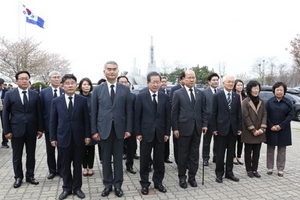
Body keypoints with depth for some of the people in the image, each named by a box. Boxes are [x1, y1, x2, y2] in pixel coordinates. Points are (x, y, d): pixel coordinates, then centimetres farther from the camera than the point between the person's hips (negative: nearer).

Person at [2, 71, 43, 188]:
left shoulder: (35, 94, 2)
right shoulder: (9, 95, -1)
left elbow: (39, 112, 3)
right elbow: (5, 114, 0)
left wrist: (40, 128, 0)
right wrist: (7, 131, -5)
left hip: (32, 130, 1)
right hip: (16, 130, -1)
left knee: (31, 155, 11)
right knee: (17, 156, 10)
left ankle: (30, 176, 26)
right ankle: (18, 177, 26)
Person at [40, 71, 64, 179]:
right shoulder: (43, 92, 1)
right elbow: (40, 110, 0)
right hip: (49, 126, 1)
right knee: (50, 150, 12)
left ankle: (60, 169, 27)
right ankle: (52, 170, 27)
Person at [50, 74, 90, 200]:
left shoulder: (83, 100, -1)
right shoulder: (56, 101, 2)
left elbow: (86, 119, 0)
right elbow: (53, 121, 4)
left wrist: (87, 135, -3)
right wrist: (53, 138, 1)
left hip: (78, 138, 0)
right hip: (63, 138, 1)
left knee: (77, 165, 11)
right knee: (65, 165, 11)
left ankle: (77, 188, 25)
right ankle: (67, 188, 27)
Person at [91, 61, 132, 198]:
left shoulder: (125, 89, 2)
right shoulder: (97, 89, 3)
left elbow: (129, 111, 2)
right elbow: (93, 112, 2)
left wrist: (128, 129, -4)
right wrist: (94, 130, -2)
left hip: (119, 129, 0)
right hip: (104, 129, 0)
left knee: (118, 158, 9)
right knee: (106, 158, 10)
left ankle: (118, 185, 23)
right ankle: (107, 184, 25)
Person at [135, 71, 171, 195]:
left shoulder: (165, 97, 2)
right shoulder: (141, 96, -3)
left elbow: (168, 117, 4)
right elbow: (137, 116, -3)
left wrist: (167, 133, 0)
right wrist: (138, 133, -6)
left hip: (160, 134, 2)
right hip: (146, 133, -2)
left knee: (159, 160, 12)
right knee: (144, 160, 9)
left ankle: (158, 182, 28)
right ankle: (144, 184, 24)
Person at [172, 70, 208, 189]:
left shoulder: (200, 93, 9)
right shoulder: (178, 93, -2)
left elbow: (204, 110, 10)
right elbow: (174, 112, -4)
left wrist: (205, 124, 1)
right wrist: (175, 128, -8)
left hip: (197, 128, 3)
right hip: (184, 128, -3)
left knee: (194, 154, 11)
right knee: (183, 154, 7)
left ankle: (192, 177, 24)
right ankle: (182, 177, 21)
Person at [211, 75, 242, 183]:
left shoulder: (237, 96, 7)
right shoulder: (217, 96, -3)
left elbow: (239, 113, 8)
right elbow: (214, 113, -4)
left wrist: (240, 127, 3)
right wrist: (214, 128, -8)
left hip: (233, 129, 4)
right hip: (221, 128, -3)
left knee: (231, 152, 12)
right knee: (220, 153, 5)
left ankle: (229, 172, 25)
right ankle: (219, 174, 18)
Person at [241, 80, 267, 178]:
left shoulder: (261, 102, 8)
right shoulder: (245, 102, -8)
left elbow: (264, 115, 4)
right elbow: (246, 117, -13)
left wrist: (262, 128, -9)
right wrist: (253, 130, -15)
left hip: (259, 132, 5)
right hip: (248, 132, -4)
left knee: (257, 152, 10)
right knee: (248, 151, 7)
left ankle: (255, 169, 20)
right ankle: (249, 170, 17)